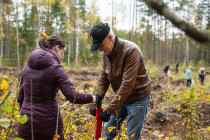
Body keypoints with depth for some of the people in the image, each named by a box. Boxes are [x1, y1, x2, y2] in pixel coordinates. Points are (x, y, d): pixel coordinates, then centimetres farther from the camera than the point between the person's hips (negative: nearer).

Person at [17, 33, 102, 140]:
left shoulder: (28, 66, 7)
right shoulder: (56, 68, -11)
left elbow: (20, 97, 13)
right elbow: (73, 96, -17)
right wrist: (93, 98, -1)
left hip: (26, 124, 5)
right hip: (48, 124, -5)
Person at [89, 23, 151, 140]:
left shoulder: (131, 51, -28)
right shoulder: (107, 53, -2)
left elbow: (127, 84, -32)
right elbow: (103, 78, 5)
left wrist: (110, 110, -31)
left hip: (138, 98, -7)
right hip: (121, 97, 7)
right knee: (109, 130, 11)